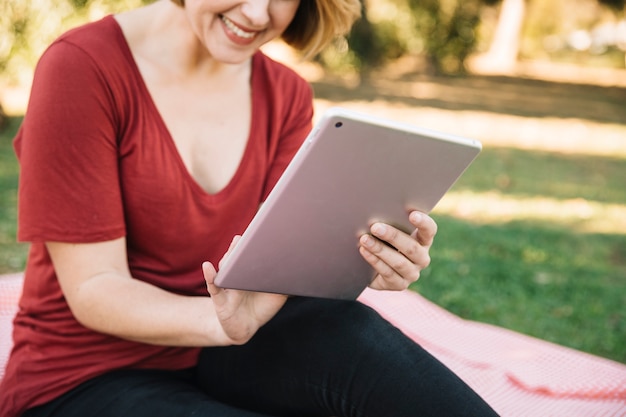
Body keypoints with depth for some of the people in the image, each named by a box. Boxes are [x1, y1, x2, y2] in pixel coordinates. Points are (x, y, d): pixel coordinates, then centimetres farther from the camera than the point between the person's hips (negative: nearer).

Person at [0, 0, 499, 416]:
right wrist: (222, 320, -36)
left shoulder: (286, 94, 1)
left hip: (216, 355, 5)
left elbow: (280, 261, -4)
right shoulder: (81, 67, -16)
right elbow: (94, 290, -18)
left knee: (347, 335, -27)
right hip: (86, 375, -4)